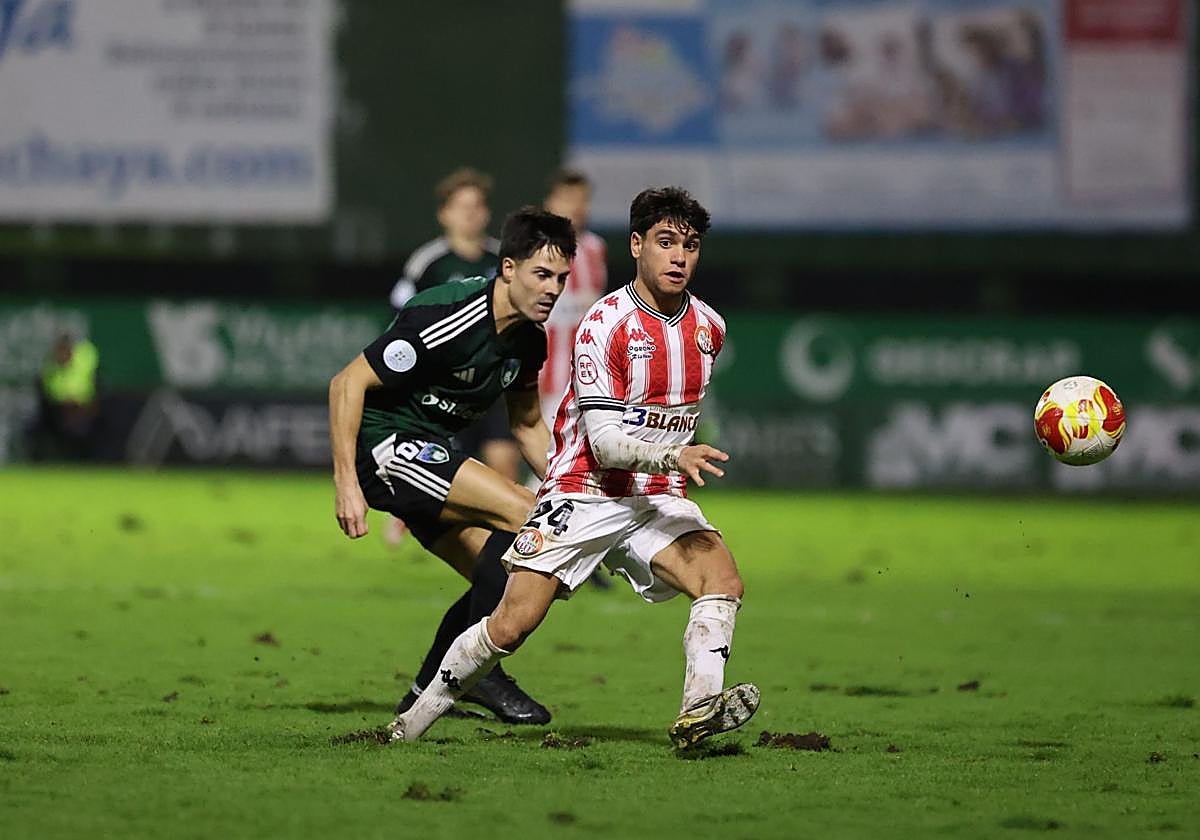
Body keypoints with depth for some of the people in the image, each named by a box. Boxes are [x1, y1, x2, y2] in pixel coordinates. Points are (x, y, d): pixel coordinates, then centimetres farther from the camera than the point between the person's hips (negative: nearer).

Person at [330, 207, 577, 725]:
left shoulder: (530, 338, 1)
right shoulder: (447, 321, -26)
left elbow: (528, 426, 17)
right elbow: (346, 384, -22)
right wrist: (346, 483, -25)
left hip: (428, 452, 9)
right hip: (383, 444, -9)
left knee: (500, 579, 5)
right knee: (524, 514, -20)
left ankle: (427, 691, 20)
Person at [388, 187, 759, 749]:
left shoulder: (708, 327, 5)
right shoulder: (605, 325, -15)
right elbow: (605, 444, -21)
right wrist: (671, 455, -36)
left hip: (658, 500, 5)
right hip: (585, 495, -5)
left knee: (723, 580, -24)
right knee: (511, 626, -9)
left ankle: (698, 711, -34)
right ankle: (417, 718, 10)